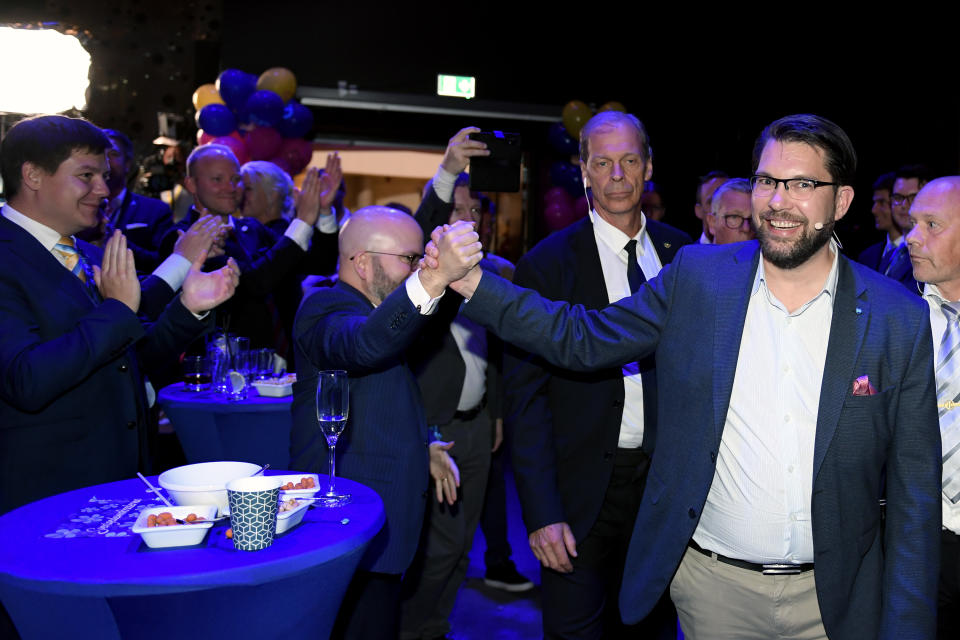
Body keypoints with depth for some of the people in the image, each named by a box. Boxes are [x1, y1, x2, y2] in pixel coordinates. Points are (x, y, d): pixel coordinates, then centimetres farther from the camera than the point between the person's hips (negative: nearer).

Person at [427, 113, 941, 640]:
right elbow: (583, 338, -1)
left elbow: (914, 492, -4)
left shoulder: (900, 320, -7)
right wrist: (474, 283, -12)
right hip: (711, 583, 1)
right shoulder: (696, 277, -4)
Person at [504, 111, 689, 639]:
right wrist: (541, 513, -16)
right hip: (583, 491, -3)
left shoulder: (682, 254, 3)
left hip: (664, 480, 4)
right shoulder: (546, 264, -9)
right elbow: (525, 400, -10)